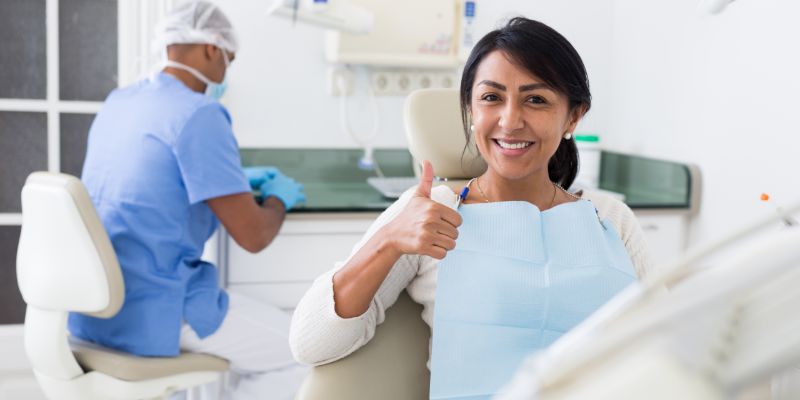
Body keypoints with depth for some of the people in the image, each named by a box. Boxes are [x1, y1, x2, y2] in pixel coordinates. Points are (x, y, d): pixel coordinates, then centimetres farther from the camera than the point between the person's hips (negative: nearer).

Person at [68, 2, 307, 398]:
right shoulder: (199, 115, -17)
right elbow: (252, 235, -17)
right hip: (151, 312, -9)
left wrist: (235, 179, 26)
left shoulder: (118, 101, 9)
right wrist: (278, 198, 4)